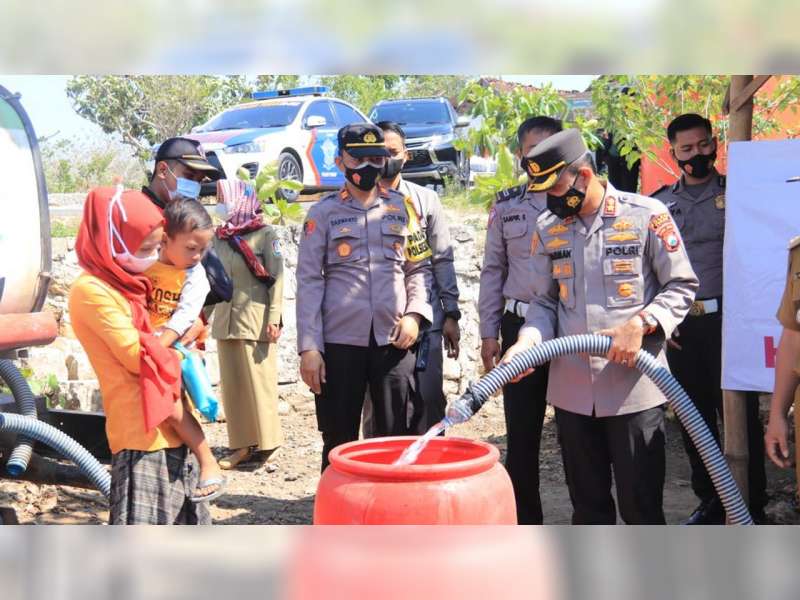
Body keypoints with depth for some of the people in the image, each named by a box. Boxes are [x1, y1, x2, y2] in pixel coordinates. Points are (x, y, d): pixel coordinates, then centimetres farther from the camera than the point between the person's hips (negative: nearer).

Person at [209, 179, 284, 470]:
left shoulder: (265, 236, -3)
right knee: (232, 384, 6)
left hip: (254, 320, -6)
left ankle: (265, 442, 8)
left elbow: (277, 279, -7)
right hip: (224, 320, 6)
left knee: (258, 381, -2)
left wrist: (274, 319, -13)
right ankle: (241, 444, 13)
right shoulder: (220, 237, 12)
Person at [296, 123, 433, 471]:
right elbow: (309, 281, -2)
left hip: (394, 340, 2)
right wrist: (309, 347, -9)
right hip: (340, 341, -2)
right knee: (339, 441, 8)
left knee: (399, 438, 6)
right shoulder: (323, 213, 2)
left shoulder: (402, 207, 10)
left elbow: (419, 268, 12)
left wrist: (415, 313, -6)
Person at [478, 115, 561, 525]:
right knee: (521, 433, 7)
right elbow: (493, 270, 11)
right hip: (521, 327, 2)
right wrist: (489, 332, 7)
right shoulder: (506, 205, 9)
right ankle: (525, 522, 19)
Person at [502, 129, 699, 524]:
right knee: (587, 504, 16)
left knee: (641, 505, 2)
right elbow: (544, 302, 12)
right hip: (572, 388, 5)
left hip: (633, 386, -4)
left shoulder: (647, 216, -6)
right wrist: (528, 342, -7)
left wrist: (641, 324, -17)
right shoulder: (548, 228, 7)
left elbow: (682, 287, -2)